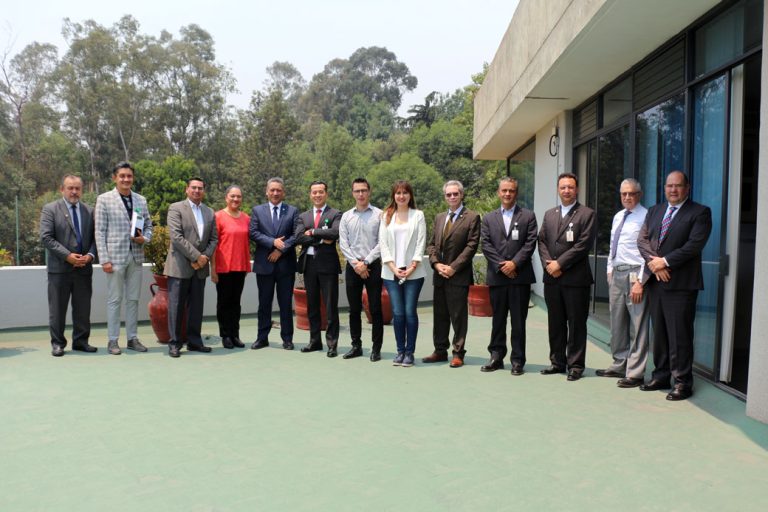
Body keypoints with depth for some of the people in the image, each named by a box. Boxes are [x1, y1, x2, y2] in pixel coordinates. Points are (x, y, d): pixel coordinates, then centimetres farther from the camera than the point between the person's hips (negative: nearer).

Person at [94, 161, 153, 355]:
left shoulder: (141, 200, 11)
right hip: (115, 256, -4)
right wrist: (104, 259, -11)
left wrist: (145, 238, -5)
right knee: (115, 300, 3)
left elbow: (149, 225, 18)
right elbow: (99, 232, -4)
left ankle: (132, 338, 18)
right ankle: (112, 340, 11)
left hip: (136, 255, 4)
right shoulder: (104, 199, -1)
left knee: (133, 299, 10)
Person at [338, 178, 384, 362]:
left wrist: (366, 262, -12)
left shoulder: (379, 215, -1)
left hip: (373, 266, -3)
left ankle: (376, 348, 8)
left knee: (375, 309, 0)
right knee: (354, 309, 9)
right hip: (352, 267, 3)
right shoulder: (346, 216, 8)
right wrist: (355, 263, -8)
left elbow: (382, 243, -7)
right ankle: (356, 346, 19)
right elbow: (343, 243, 3)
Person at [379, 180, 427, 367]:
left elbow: (421, 243, 0)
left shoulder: (418, 215, 6)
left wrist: (412, 267, -9)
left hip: (413, 272, -1)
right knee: (397, 313, 1)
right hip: (391, 273, 2)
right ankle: (400, 351, 12)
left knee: (410, 311, -3)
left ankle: (409, 352, 7)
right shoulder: (386, 216, 10)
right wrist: (393, 267, -6)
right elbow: (383, 243, 5)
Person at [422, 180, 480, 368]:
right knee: (440, 315, 11)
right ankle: (440, 351, 21)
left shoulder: (472, 218, -3)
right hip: (439, 275, 6)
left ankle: (458, 353, 10)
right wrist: (436, 264, -5)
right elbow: (431, 244, 12)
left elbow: (471, 246, -10)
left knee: (458, 316, 1)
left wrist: (453, 267, -14)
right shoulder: (439, 217, 15)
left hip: (459, 275, -5)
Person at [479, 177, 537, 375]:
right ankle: (496, 357, 19)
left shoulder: (528, 216, 6)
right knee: (498, 319, 10)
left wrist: (514, 263, -13)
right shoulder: (489, 218, 12)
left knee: (518, 320, 3)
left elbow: (530, 243, -3)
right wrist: (501, 265, -9)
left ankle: (518, 360, 11)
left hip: (520, 276, -2)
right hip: (496, 277, 2)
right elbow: (486, 245, 2)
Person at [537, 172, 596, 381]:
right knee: (555, 323, 11)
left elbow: (584, 244, -11)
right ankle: (557, 362, 22)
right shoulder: (549, 214, 15)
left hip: (576, 278, -5)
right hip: (552, 277, 5)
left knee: (576, 323, 2)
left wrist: (560, 263, -14)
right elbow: (542, 242, 10)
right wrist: (548, 264, -6)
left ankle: (575, 365, 12)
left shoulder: (587, 214, -2)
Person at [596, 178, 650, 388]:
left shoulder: (645, 217, -10)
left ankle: (634, 373, 7)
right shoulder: (617, 217, 15)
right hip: (616, 273, 8)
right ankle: (619, 365, 28)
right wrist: (610, 271, 16)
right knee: (617, 324, 15)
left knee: (637, 327, -1)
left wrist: (640, 281, -18)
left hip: (634, 274, -8)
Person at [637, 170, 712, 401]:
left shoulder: (699, 212, -1)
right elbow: (642, 239, 9)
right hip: (655, 281, 6)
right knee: (659, 332, 12)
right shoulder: (654, 211, 17)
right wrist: (653, 262, -8)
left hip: (680, 284, -5)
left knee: (679, 335, -2)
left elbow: (695, 244, -13)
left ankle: (682, 382, 8)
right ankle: (661, 376, 22)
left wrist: (665, 261, -15)